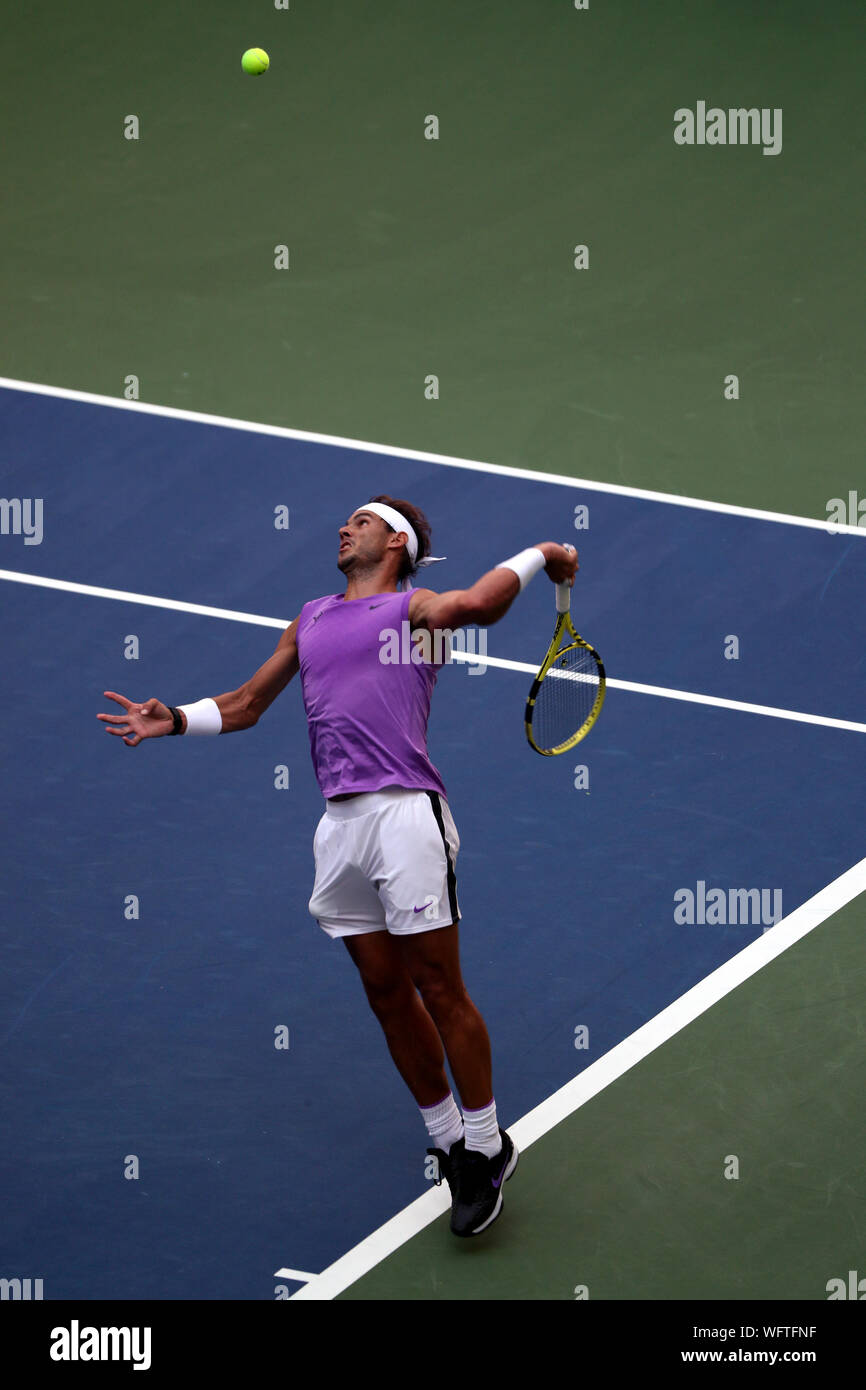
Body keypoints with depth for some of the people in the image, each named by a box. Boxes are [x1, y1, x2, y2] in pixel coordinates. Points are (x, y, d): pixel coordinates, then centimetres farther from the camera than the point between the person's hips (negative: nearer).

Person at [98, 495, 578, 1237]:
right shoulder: (311, 619, 22)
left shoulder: (413, 606, 4)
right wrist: (175, 719, 14)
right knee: (386, 992, 8)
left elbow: (478, 602, -18)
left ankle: (488, 1148, 8)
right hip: (340, 822, 6)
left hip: (404, 810, -6)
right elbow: (245, 704, 27)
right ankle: (449, 1145, 20)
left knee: (438, 987, -4)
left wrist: (541, 554, -8)